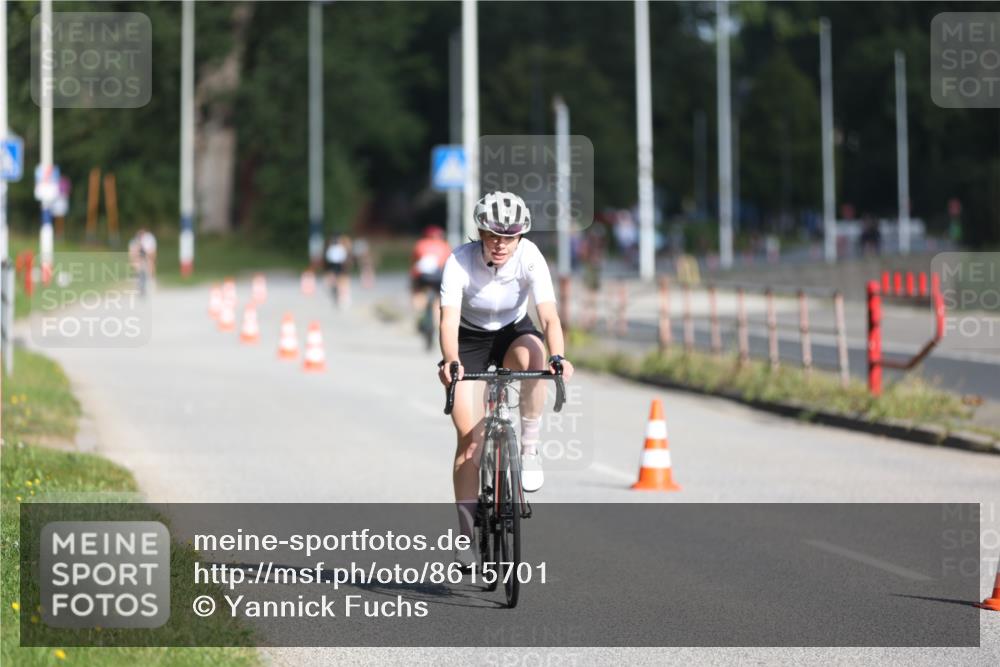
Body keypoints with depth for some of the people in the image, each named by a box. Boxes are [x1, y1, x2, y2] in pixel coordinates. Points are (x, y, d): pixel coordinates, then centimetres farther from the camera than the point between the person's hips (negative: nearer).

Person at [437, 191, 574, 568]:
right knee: (469, 437, -11)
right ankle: (467, 532, 0)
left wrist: (558, 357, -54)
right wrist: (450, 362, -57)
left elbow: (549, 316, -35)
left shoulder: (530, 258, -26)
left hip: (513, 332, 1)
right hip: (470, 341, -1)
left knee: (532, 353, -37)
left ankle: (529, 448, -20)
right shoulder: (460, 262, -28)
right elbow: (449, 319, -38)